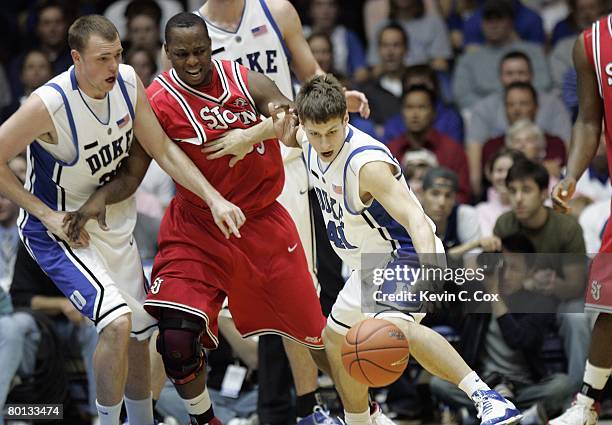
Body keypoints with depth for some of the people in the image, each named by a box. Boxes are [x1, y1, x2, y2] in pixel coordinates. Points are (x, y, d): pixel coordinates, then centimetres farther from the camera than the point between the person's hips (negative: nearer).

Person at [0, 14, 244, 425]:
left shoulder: (127, 81, -11)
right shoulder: (50, 104, -29)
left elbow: (162, 149, -2)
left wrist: (213, 198, -11)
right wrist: (47, 215, -19)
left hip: (113, 224, 7)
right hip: (59, 230, -7)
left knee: (138, 335, 14)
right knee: (117, 322, -24)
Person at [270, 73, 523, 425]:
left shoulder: (368, 163, -31)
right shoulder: (311, 141, -7)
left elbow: (415, 218, -41)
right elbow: (293, 136, 19)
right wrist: (286, 134, -6)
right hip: (371, 265, 10)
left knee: (391, 327, -37)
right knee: (337, 340, 22)